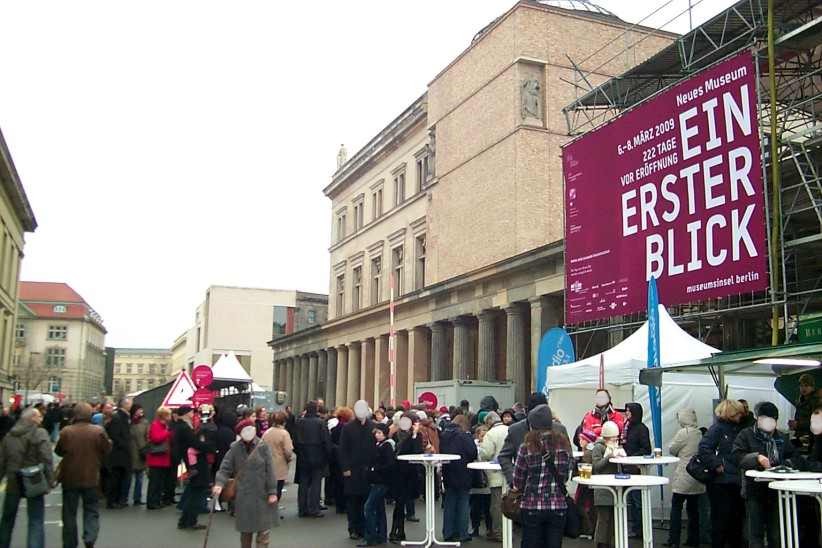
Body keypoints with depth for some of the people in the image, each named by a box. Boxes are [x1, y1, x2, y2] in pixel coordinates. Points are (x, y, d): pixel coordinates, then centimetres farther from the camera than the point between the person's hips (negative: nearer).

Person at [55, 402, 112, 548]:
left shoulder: (66, 431, -11)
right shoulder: (98, 431, -12)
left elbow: (58, 451, 2)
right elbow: (107, 449, -1)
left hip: (70, 477, 1)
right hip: (91, 477, 0)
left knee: (69, 513, 13)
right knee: (91, 510, 12)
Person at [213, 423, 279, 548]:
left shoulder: (263, 447, -6)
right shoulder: (235, 448, -1)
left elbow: (270, 471, -6)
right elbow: (225, 468, -4)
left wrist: (272, 492, -8)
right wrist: (219, 483, -21)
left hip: (262, 496, -2)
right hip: (243, 496, 2)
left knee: (264, 529, 0)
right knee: (245, 529, 13)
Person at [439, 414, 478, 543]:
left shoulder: (443, 435, 2)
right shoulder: (464, 436, -16)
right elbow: (473, 453, -17)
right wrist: (468, 460, 3)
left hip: (448, 474, 5)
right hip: (462, 475, -5)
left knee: (449, 504, 12)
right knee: (463, 504, 5)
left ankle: (448, 533, 14)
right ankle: (462, 534, 6)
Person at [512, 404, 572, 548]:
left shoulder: (526, 448, -8)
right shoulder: (564, 445, -1)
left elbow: (518, 480, -2)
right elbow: (567, 474, 9)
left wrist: (519, 489, 19)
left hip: (532, 506, -2)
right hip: (558, 506, 2)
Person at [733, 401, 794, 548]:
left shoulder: (781, 437, 15)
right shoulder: (746, 435, 0)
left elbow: (792, 457, 16)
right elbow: (738, 456, -11)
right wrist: (756, 457, -26)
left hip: (777, 490, 4)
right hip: (755, 490, -4)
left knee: (776, 534, 9)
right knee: (756, 532, -2)